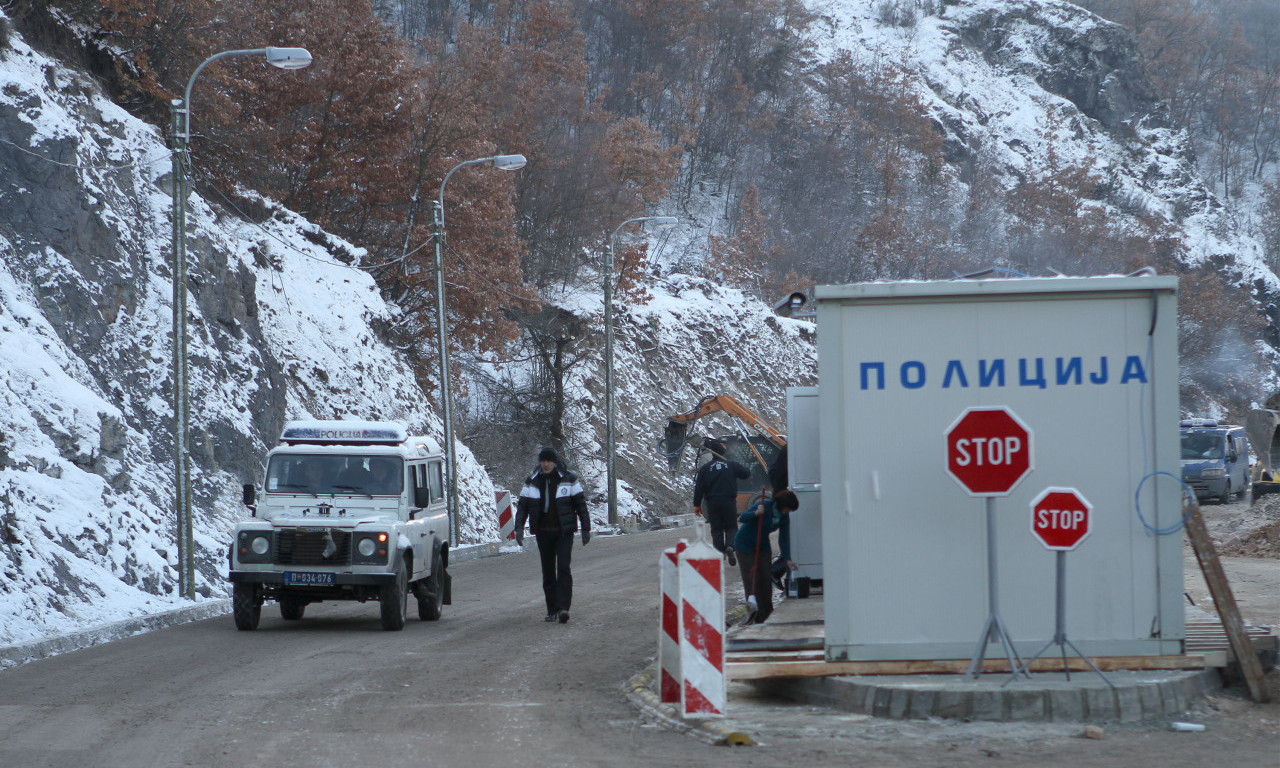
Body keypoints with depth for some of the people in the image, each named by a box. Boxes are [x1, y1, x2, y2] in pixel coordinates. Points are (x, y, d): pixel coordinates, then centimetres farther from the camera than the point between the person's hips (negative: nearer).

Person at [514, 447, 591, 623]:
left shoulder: (568, 480, 0)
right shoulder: (532, 482, 6)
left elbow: (581, 504, 3)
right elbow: (522, 506, 5)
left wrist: (586, 529, 0)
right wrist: (519, 528, -9)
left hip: (564, 531, -3)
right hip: (543, 533, 3)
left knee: (563, 568, -15)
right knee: (548, 572, 5)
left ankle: (563, 608, -21)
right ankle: (551, 610, 12)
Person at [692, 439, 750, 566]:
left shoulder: (705, 468, 0)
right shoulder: (732, 465, 1)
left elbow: (699, 488, -2)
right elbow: (746, 473, 11)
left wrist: (697, 504, 4)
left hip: (712, 503, 0)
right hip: (729, 502, 0)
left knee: (716, 529, 8)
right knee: (731, 527, 7)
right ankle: (730, 546, -19)